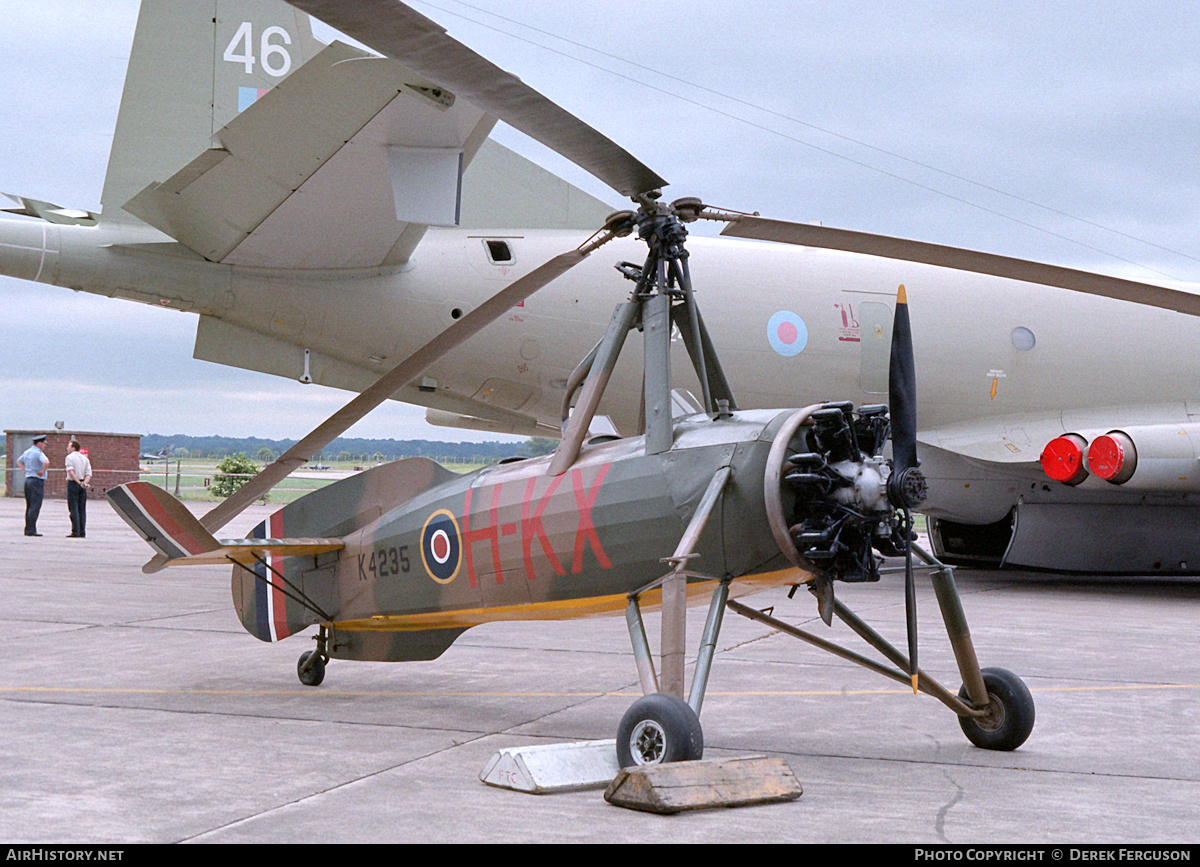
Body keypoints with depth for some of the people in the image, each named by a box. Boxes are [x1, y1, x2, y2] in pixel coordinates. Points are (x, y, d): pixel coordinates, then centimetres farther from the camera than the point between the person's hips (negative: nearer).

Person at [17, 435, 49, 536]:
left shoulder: (27, 452, 14)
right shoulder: (39, 453, -13)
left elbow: (19, 461, 33)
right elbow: (46, 462, -32)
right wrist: (43, 472, -16)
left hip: (28, 479, 9)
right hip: (37, 481, -9)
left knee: (29, 506, 13)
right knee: (35, 507, -8)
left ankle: (27, 529, 14)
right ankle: (31, 530, -12)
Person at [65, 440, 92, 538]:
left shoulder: (70, 457, -4)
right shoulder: (85, 458, 14)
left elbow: (70, 472, -18)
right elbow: (89, 474, 5)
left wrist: (78, 482, -19)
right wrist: (84, 483, -8)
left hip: (73, 483, -6)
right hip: (83, 486, 6)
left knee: (73, 508, -5)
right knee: (82, 509, 7)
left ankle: (75, 532, -9)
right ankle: (82, 532, 5)